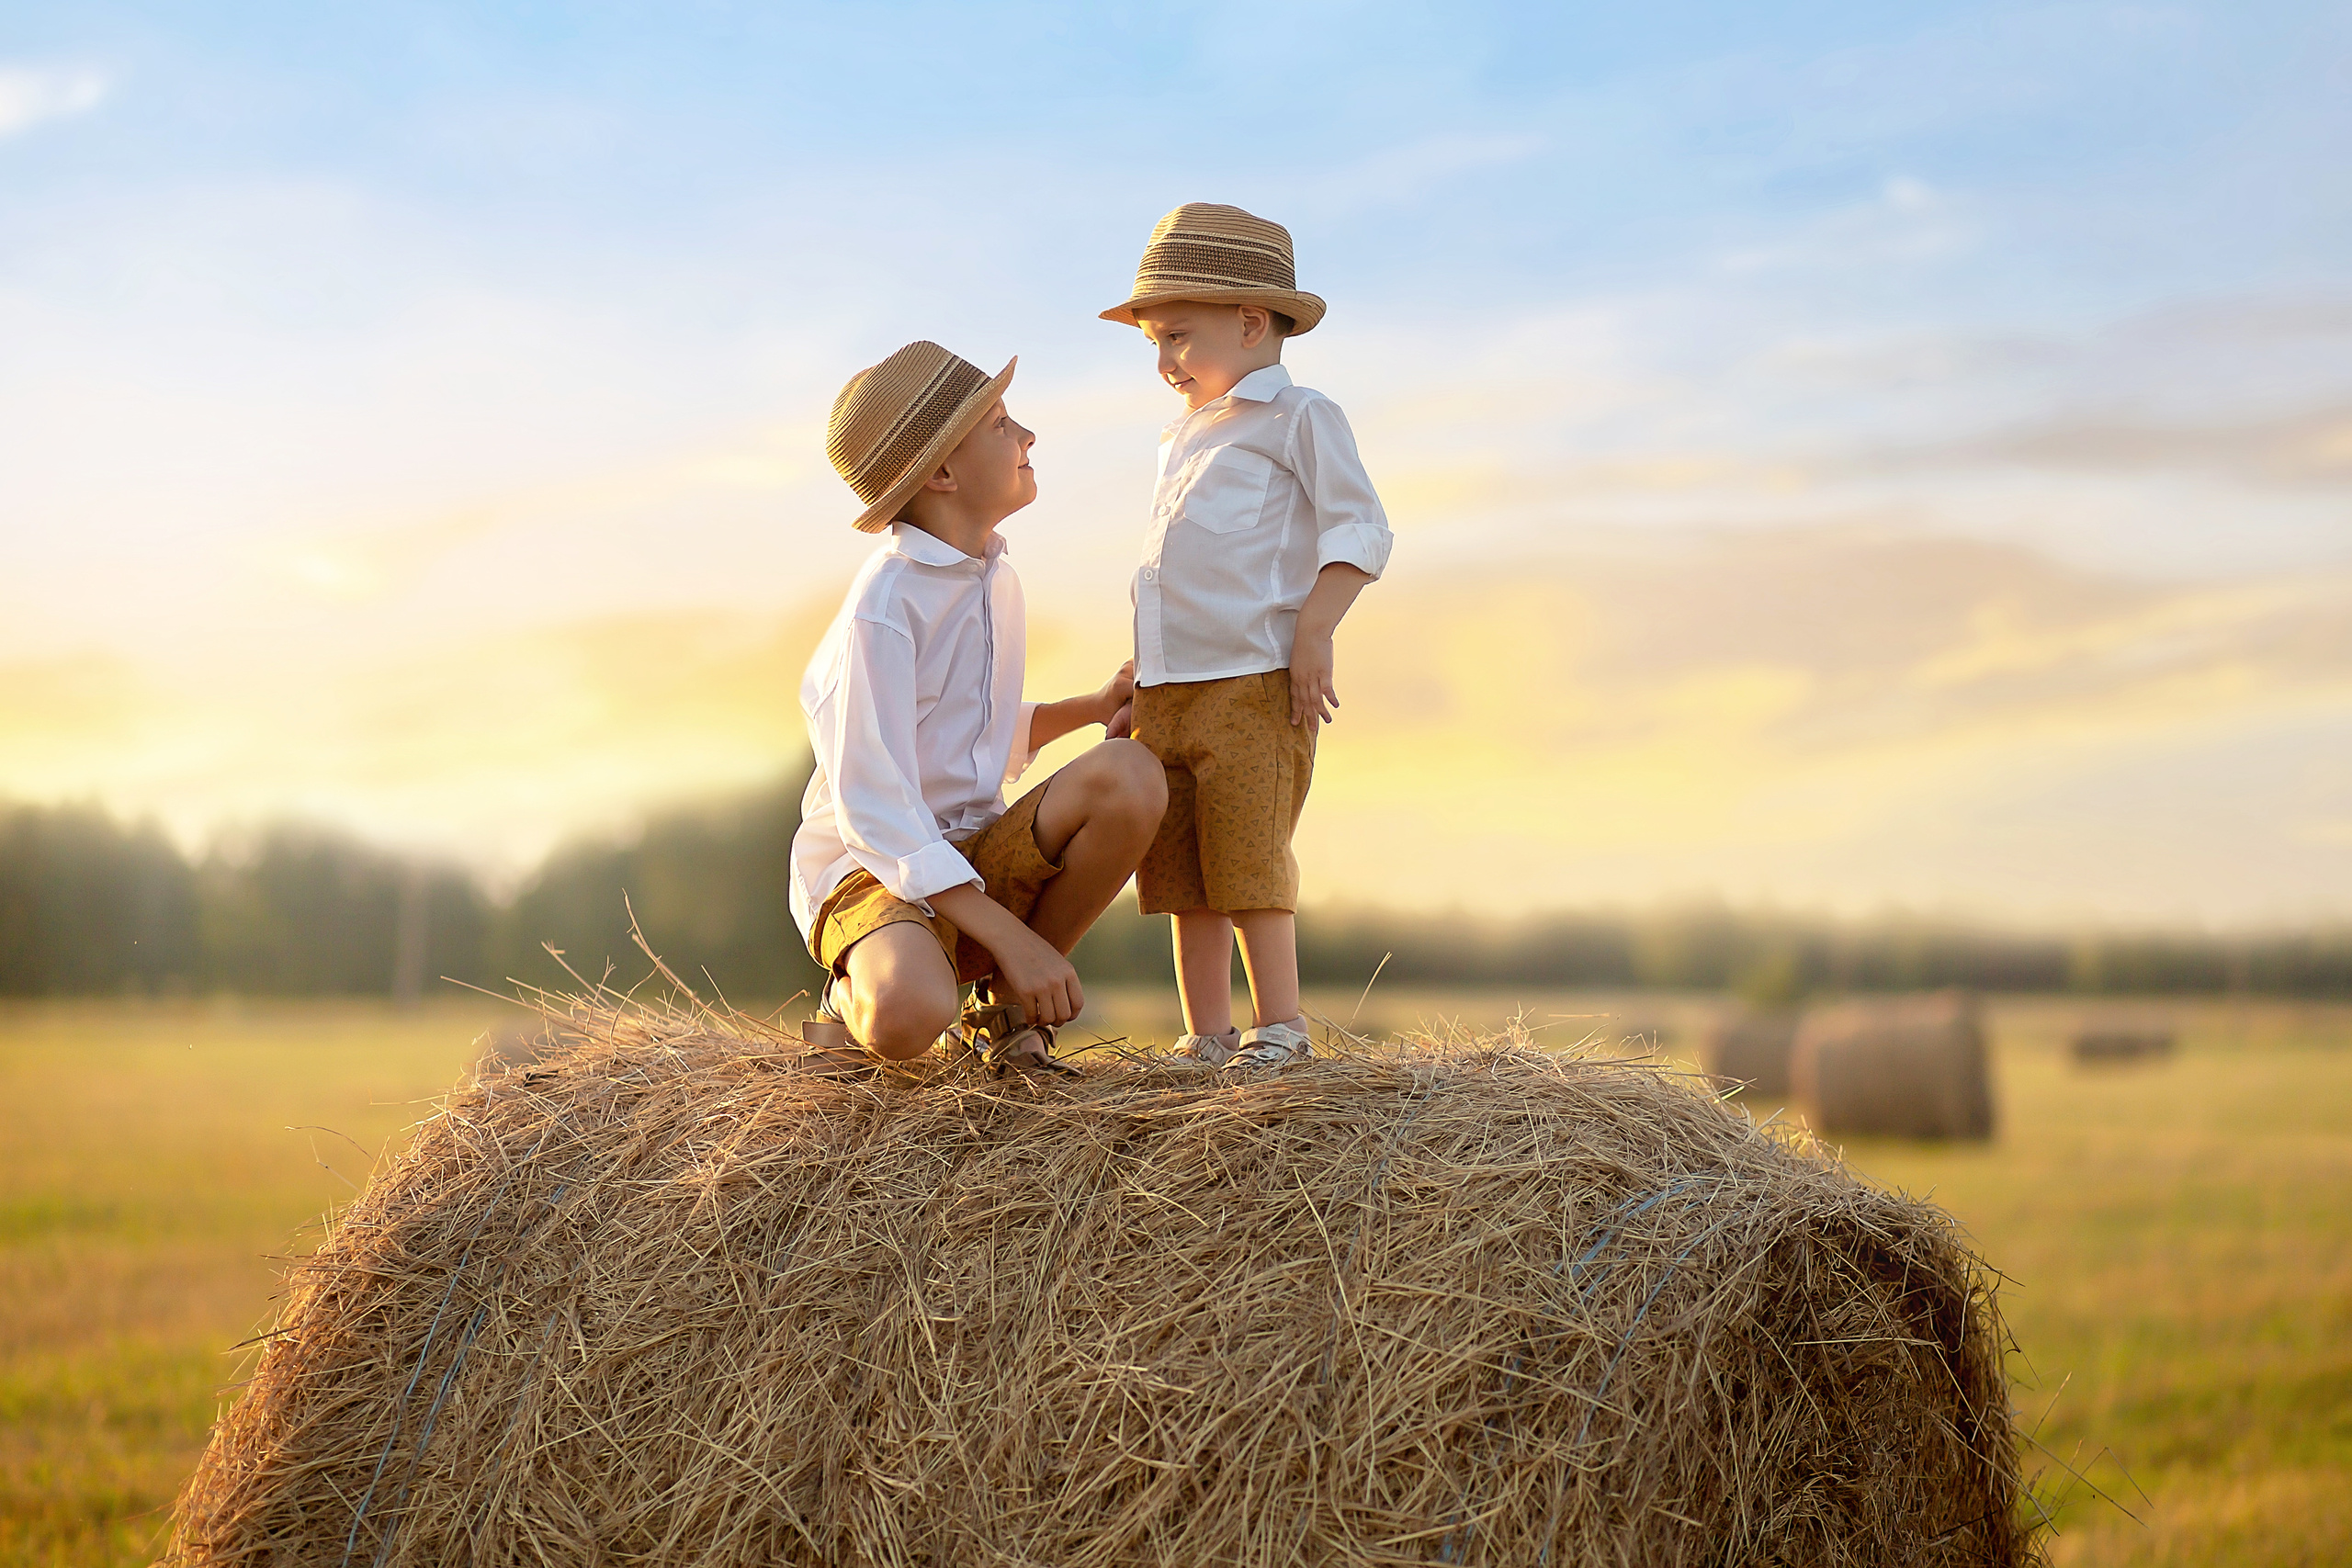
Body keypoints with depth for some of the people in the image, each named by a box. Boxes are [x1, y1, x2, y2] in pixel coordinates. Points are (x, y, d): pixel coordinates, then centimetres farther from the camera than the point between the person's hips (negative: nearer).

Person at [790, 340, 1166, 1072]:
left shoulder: (995, 579, 8)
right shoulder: (881, 608, -18)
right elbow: (873, 808, -23)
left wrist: (1097, 705, 7)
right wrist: (1012, 937, -28)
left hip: (974, 858, 7)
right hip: (872, 868, -7)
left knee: (1130, 776, -21)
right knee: (910, 1017, -40)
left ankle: (1006, 1003, -4)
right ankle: (857, 995, 1)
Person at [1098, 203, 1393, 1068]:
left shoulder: (1299, 418, 0)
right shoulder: (1185, 438, 25)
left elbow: (1359, 530, -9)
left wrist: (1312, 635, -18)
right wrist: (1138, 688, 23)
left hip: (1252, 684, -8)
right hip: (1168, 693, 8)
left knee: (1248, 859, -9)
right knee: (1180, 869, 5)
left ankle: (1280, 1024, -1)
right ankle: (1207, 1038, 10)